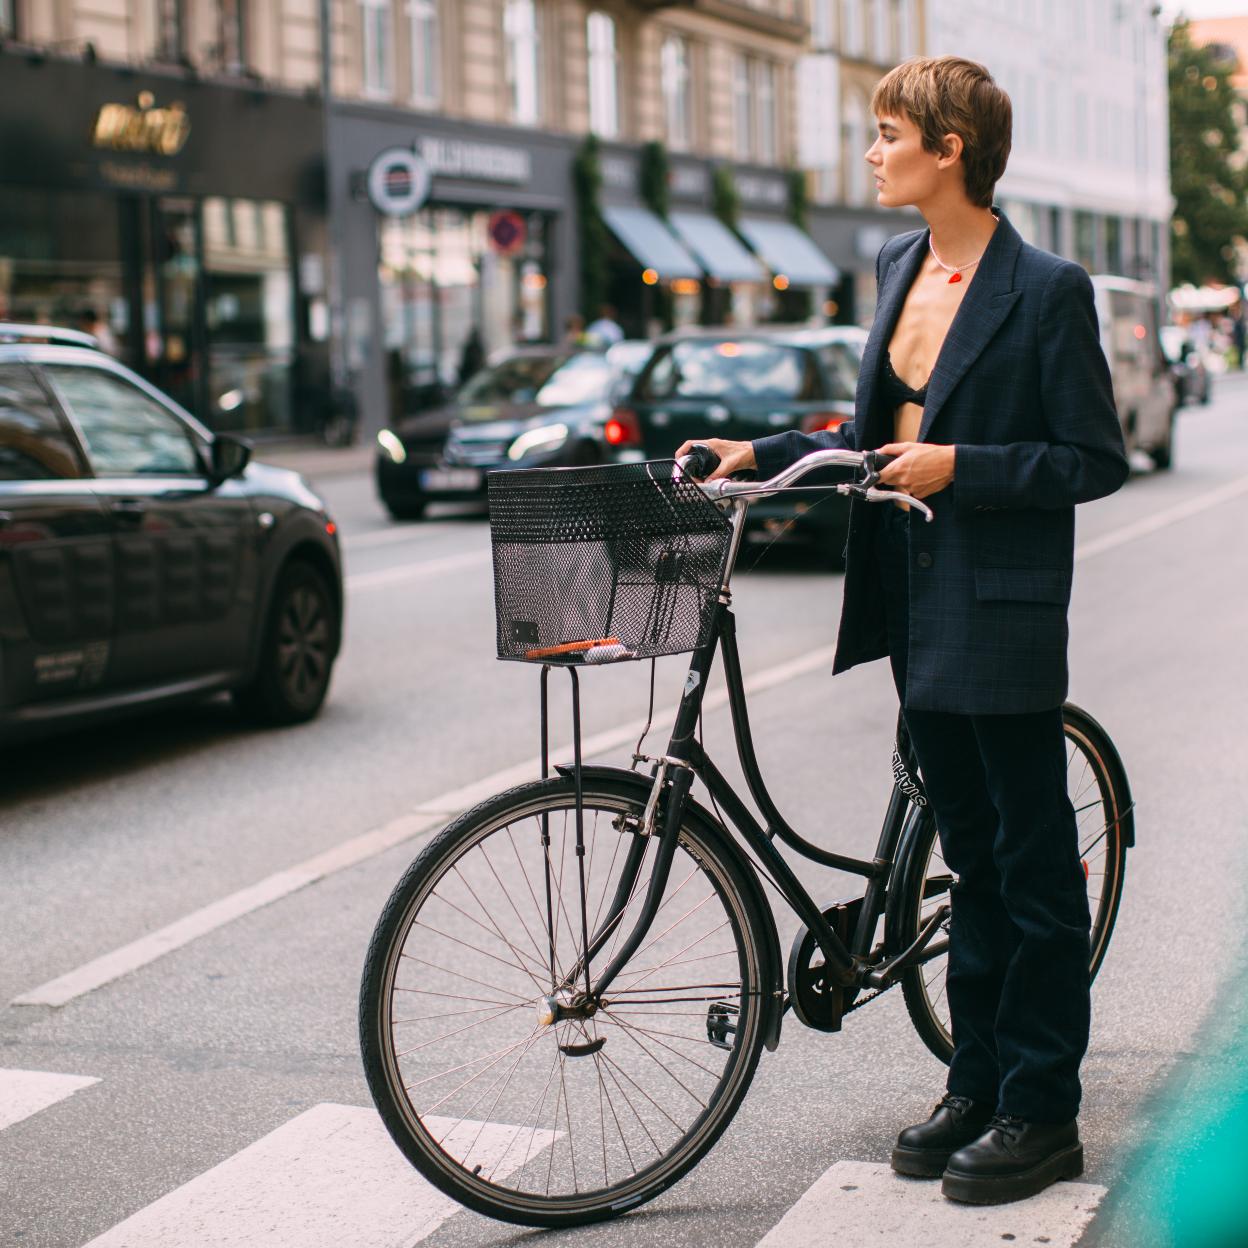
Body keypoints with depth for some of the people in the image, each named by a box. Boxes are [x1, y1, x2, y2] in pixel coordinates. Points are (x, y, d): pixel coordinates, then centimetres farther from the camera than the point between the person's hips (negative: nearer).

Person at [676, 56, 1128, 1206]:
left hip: (1004, 613, -8)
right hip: (918, 605, 8)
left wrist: (961, 466, -19)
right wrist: (759, 453, 10)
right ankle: (978, 1082, 26)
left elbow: (1096, 460, -12)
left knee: (1034, 865, 3)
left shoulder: (1046, 289, -13)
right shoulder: (898, 267, 11)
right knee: (972, 856, 16)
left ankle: (1042, 1113, 13)